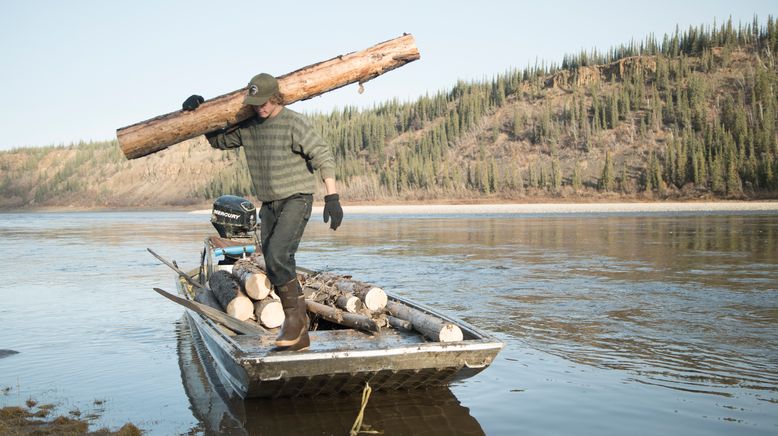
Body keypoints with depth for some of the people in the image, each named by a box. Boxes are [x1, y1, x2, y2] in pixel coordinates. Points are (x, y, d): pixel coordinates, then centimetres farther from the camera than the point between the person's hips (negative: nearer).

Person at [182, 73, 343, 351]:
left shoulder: (293, 123, -12)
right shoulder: (247, 126, 6)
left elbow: (323, 156, -13)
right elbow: (218, 140, 22)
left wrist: (332, 197, -19)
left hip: (296, 199, -7)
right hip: (269, 204, 7)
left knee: (277, 255, -24)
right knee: (275, 267, 4)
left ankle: (295, 316, -6)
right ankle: (299, 336, 12)